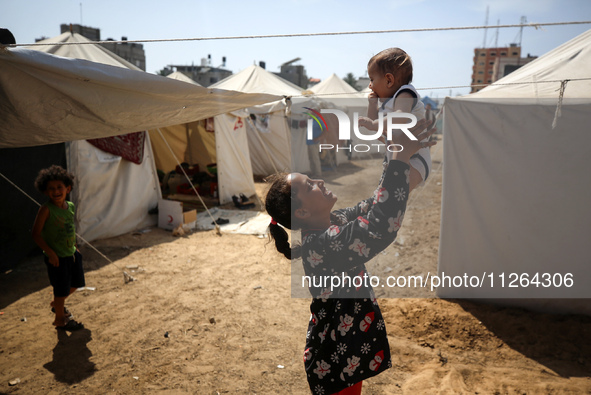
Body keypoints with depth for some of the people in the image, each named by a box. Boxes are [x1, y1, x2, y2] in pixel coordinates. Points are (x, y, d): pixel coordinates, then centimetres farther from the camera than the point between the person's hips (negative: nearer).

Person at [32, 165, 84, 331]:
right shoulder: (46, 209, -18)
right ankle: (60, 319, 27)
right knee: (61, 289, 6)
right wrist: (50, 252, -20)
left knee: (76, 283, 19)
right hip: (57, 257, -7)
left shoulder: (70, 206, 1)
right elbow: (36, 234, -17)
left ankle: (56, 304, 46)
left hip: (72, 254, 7)